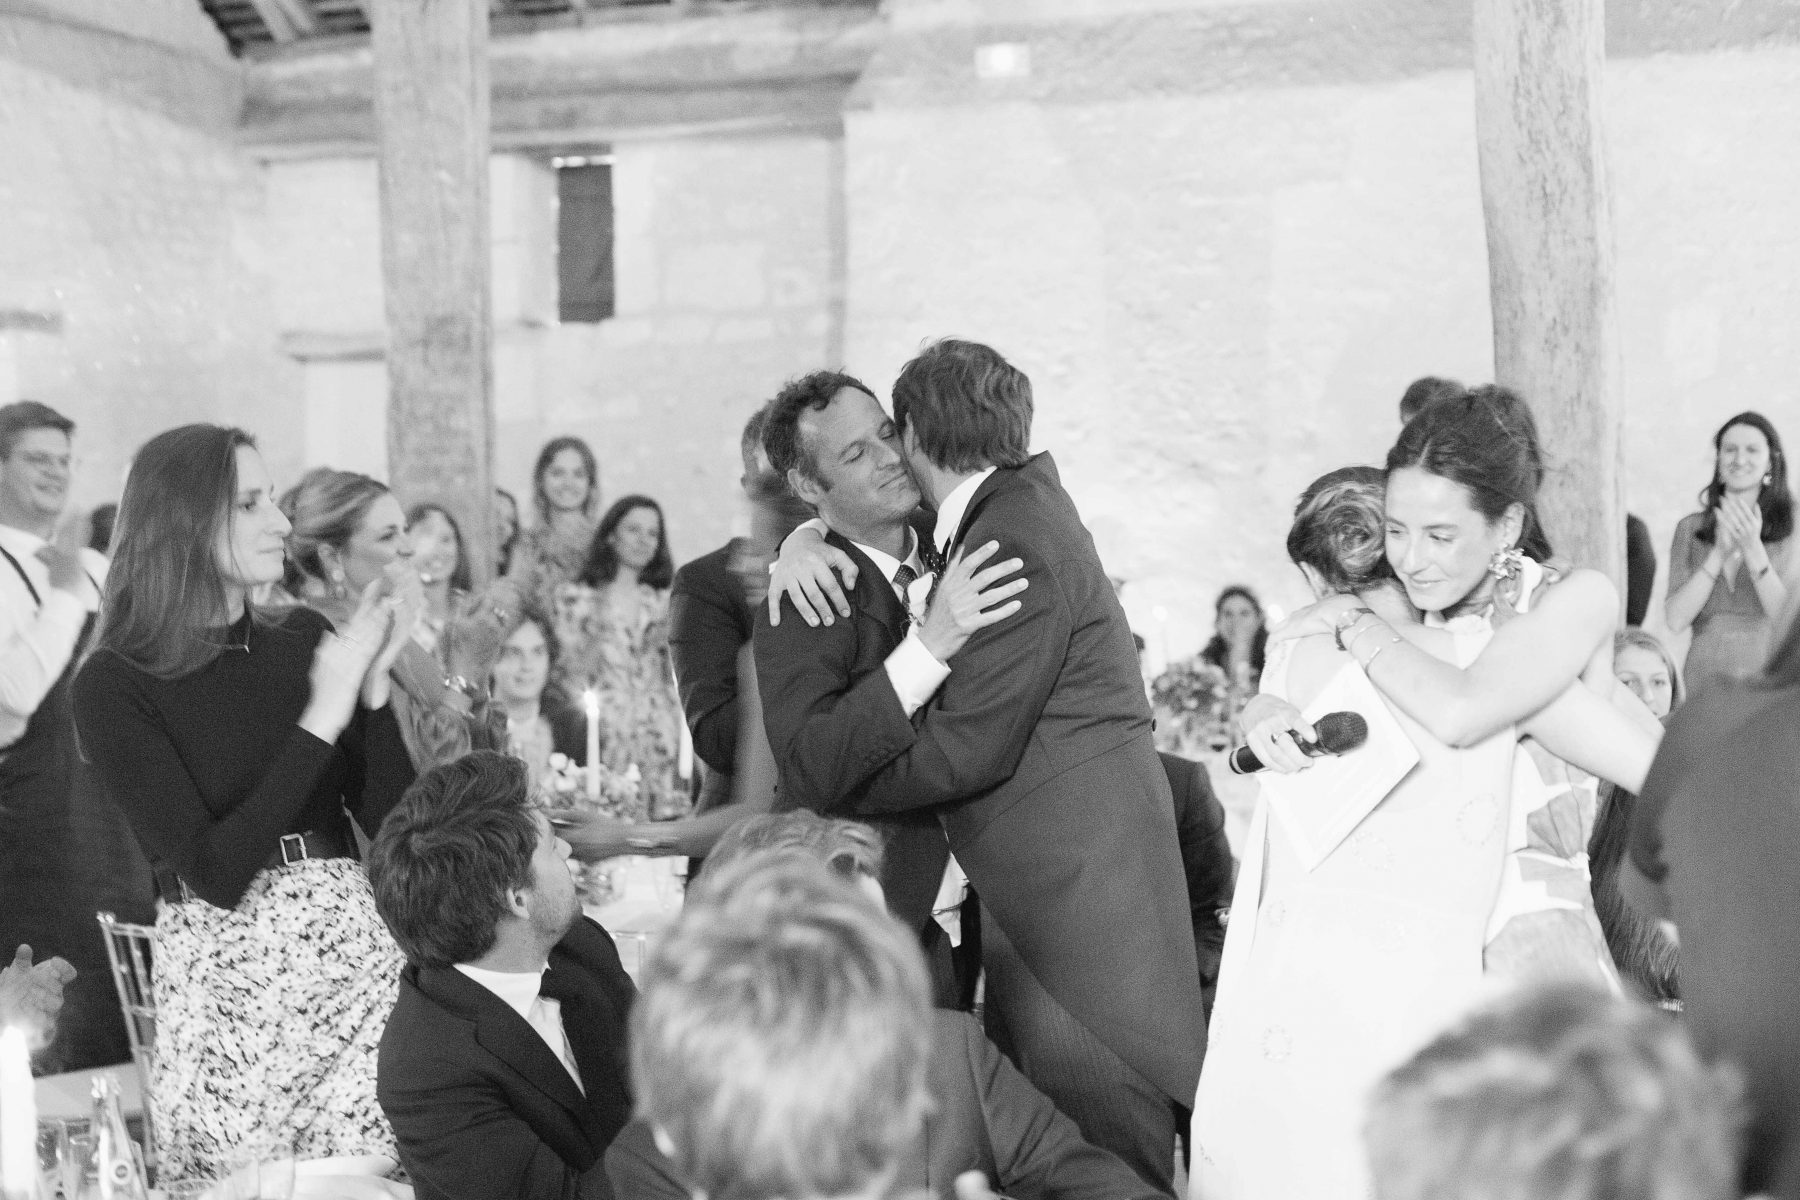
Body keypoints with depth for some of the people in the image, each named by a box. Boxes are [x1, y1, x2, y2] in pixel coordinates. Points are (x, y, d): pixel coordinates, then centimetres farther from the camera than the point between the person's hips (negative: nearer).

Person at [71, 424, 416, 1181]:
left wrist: (373, 687, -10)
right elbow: (216, 872, -15)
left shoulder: (304, 639, 6)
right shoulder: (114, 685, -7)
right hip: (224, 981, -3)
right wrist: (323, 714, -17)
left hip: (355, 949, 4)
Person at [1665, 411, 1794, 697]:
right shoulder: (1690, 529, 10)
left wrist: (1753, 549, -14)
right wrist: (1720, 552, -9)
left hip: (1767, 681, -1)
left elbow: (1787, 618, -5)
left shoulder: (1789, 530, 5)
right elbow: (1675, 620, 0)